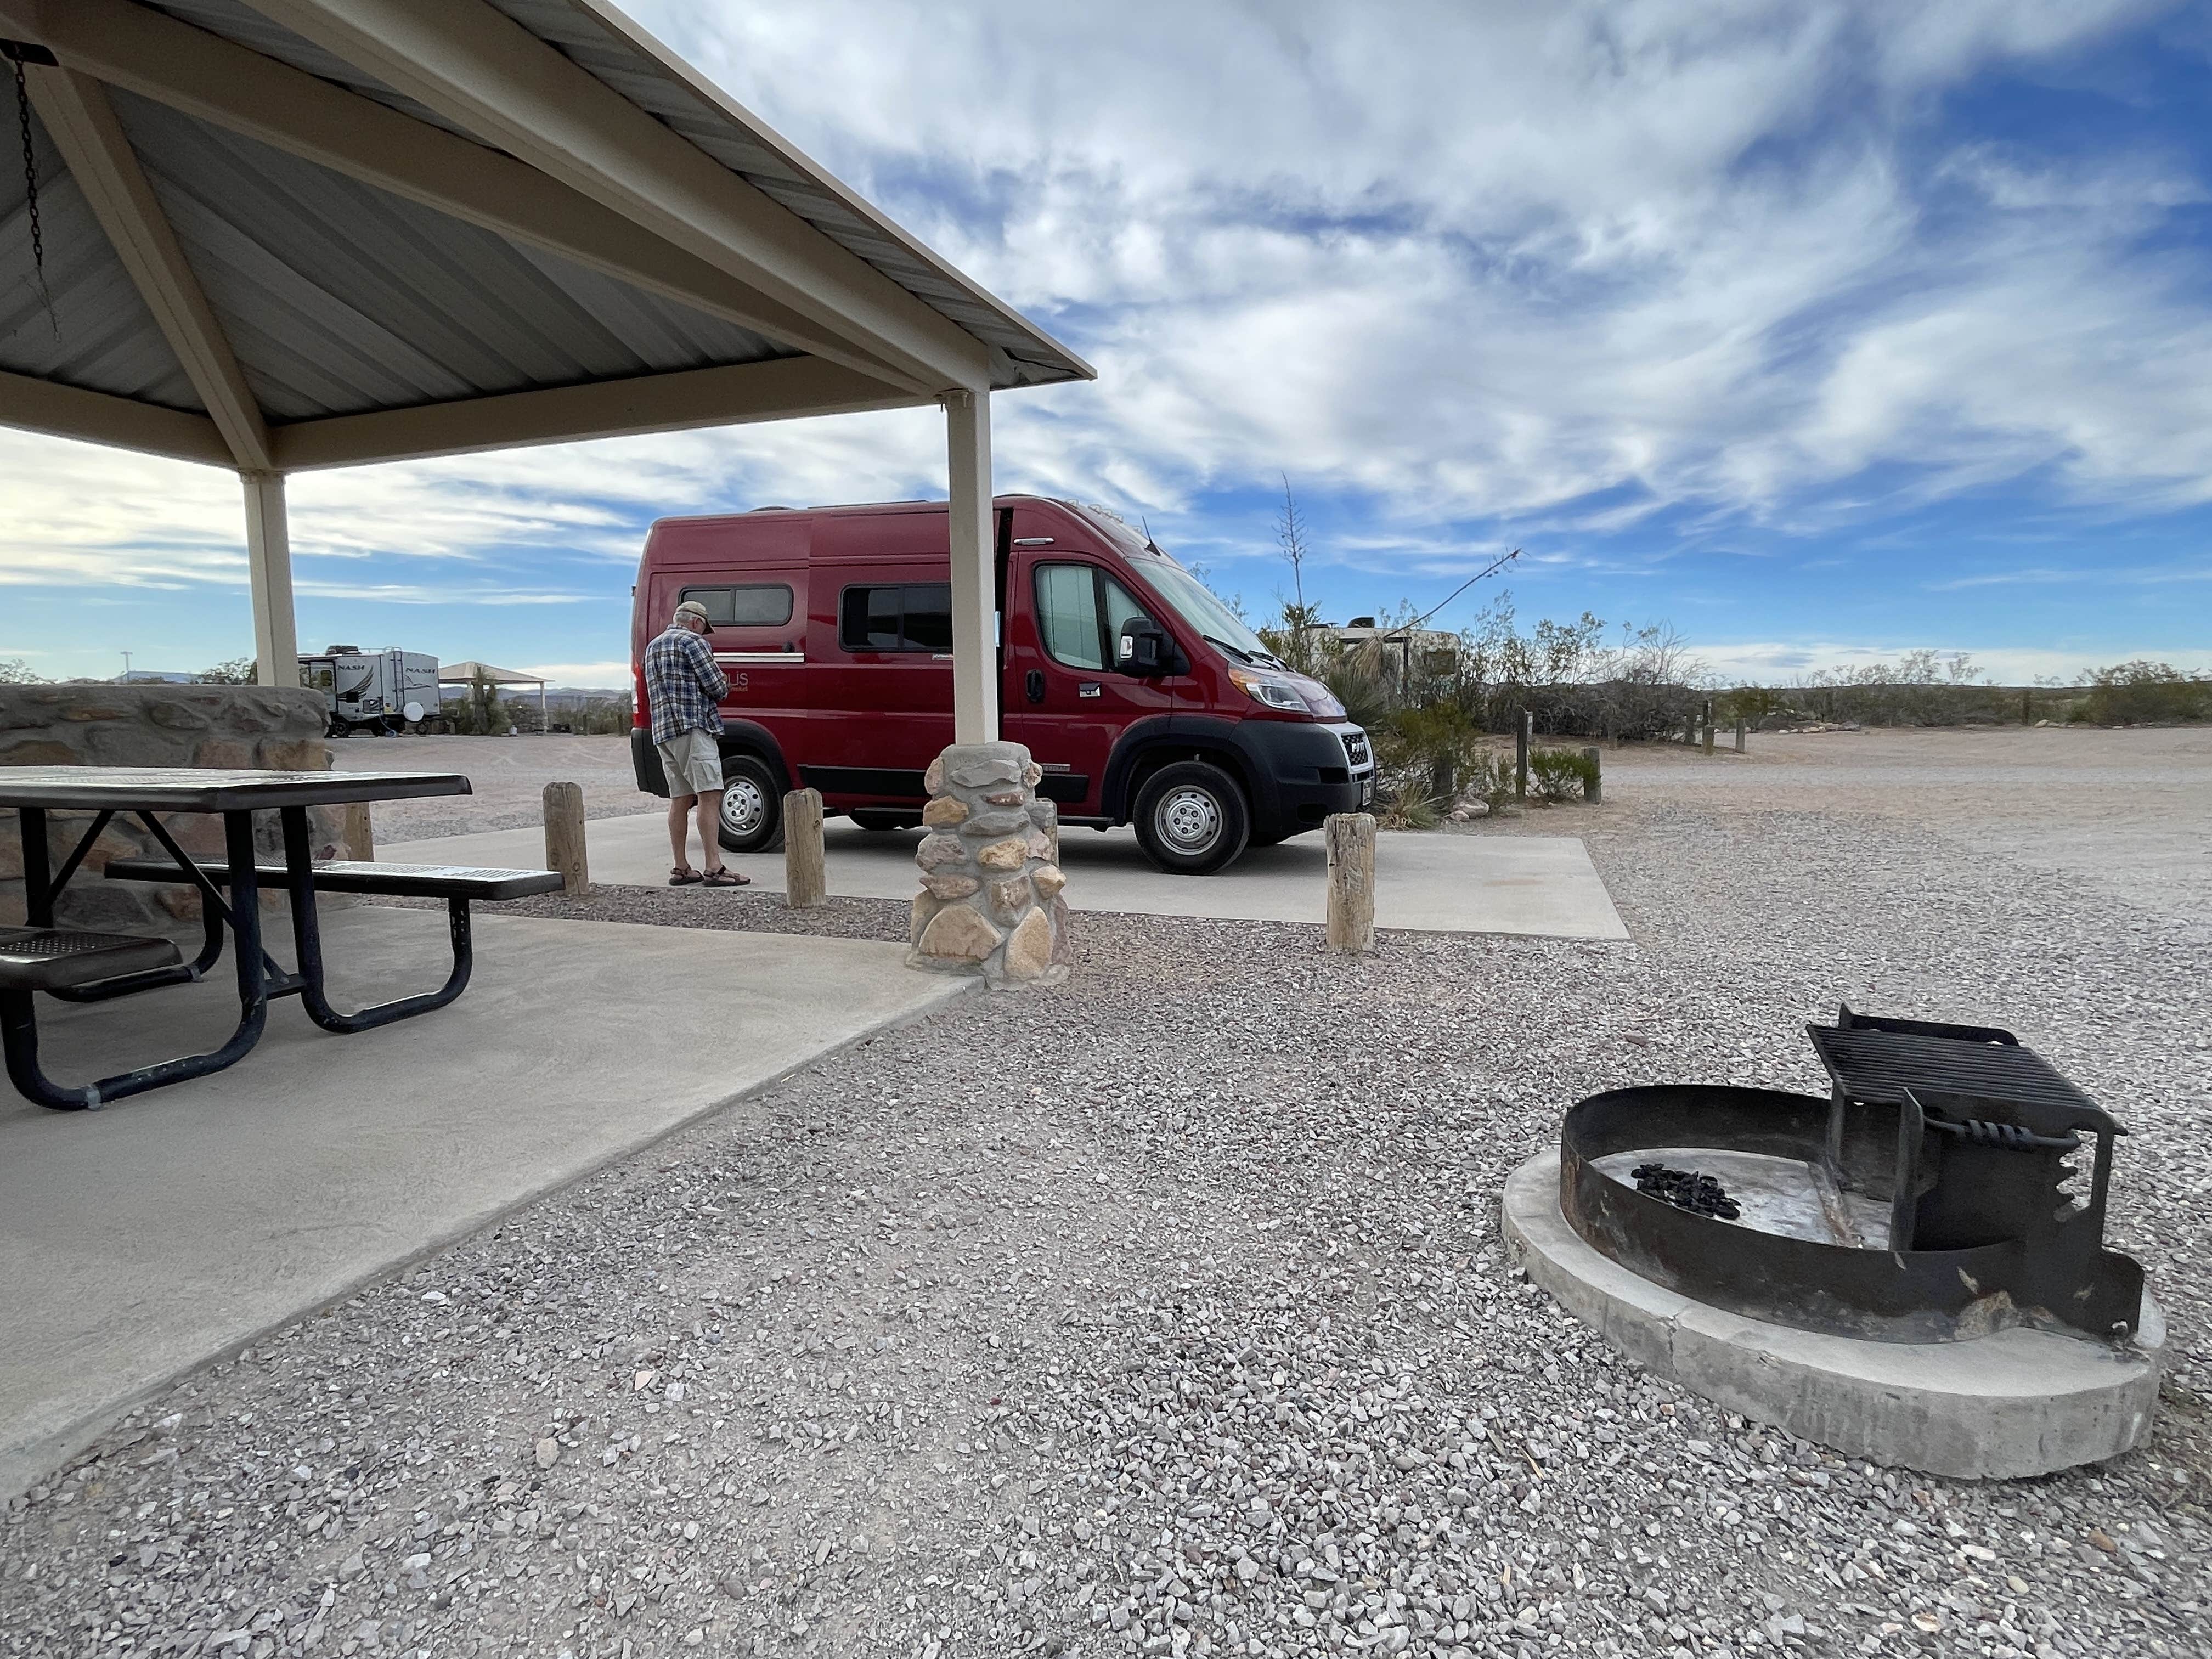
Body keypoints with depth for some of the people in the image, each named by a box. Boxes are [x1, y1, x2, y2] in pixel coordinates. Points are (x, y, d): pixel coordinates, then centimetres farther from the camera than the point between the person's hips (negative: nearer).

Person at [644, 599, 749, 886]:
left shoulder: (652, 647, 24)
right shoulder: (693, 641, -4)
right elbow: (717, 687, -9)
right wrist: (724, 687, 13)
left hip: (663, 731, 9)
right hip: (693, 727, -9)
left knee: (680, 799, 10)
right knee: (710, 795, -12)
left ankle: (680, 868, 10)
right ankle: (713, 868, -18)